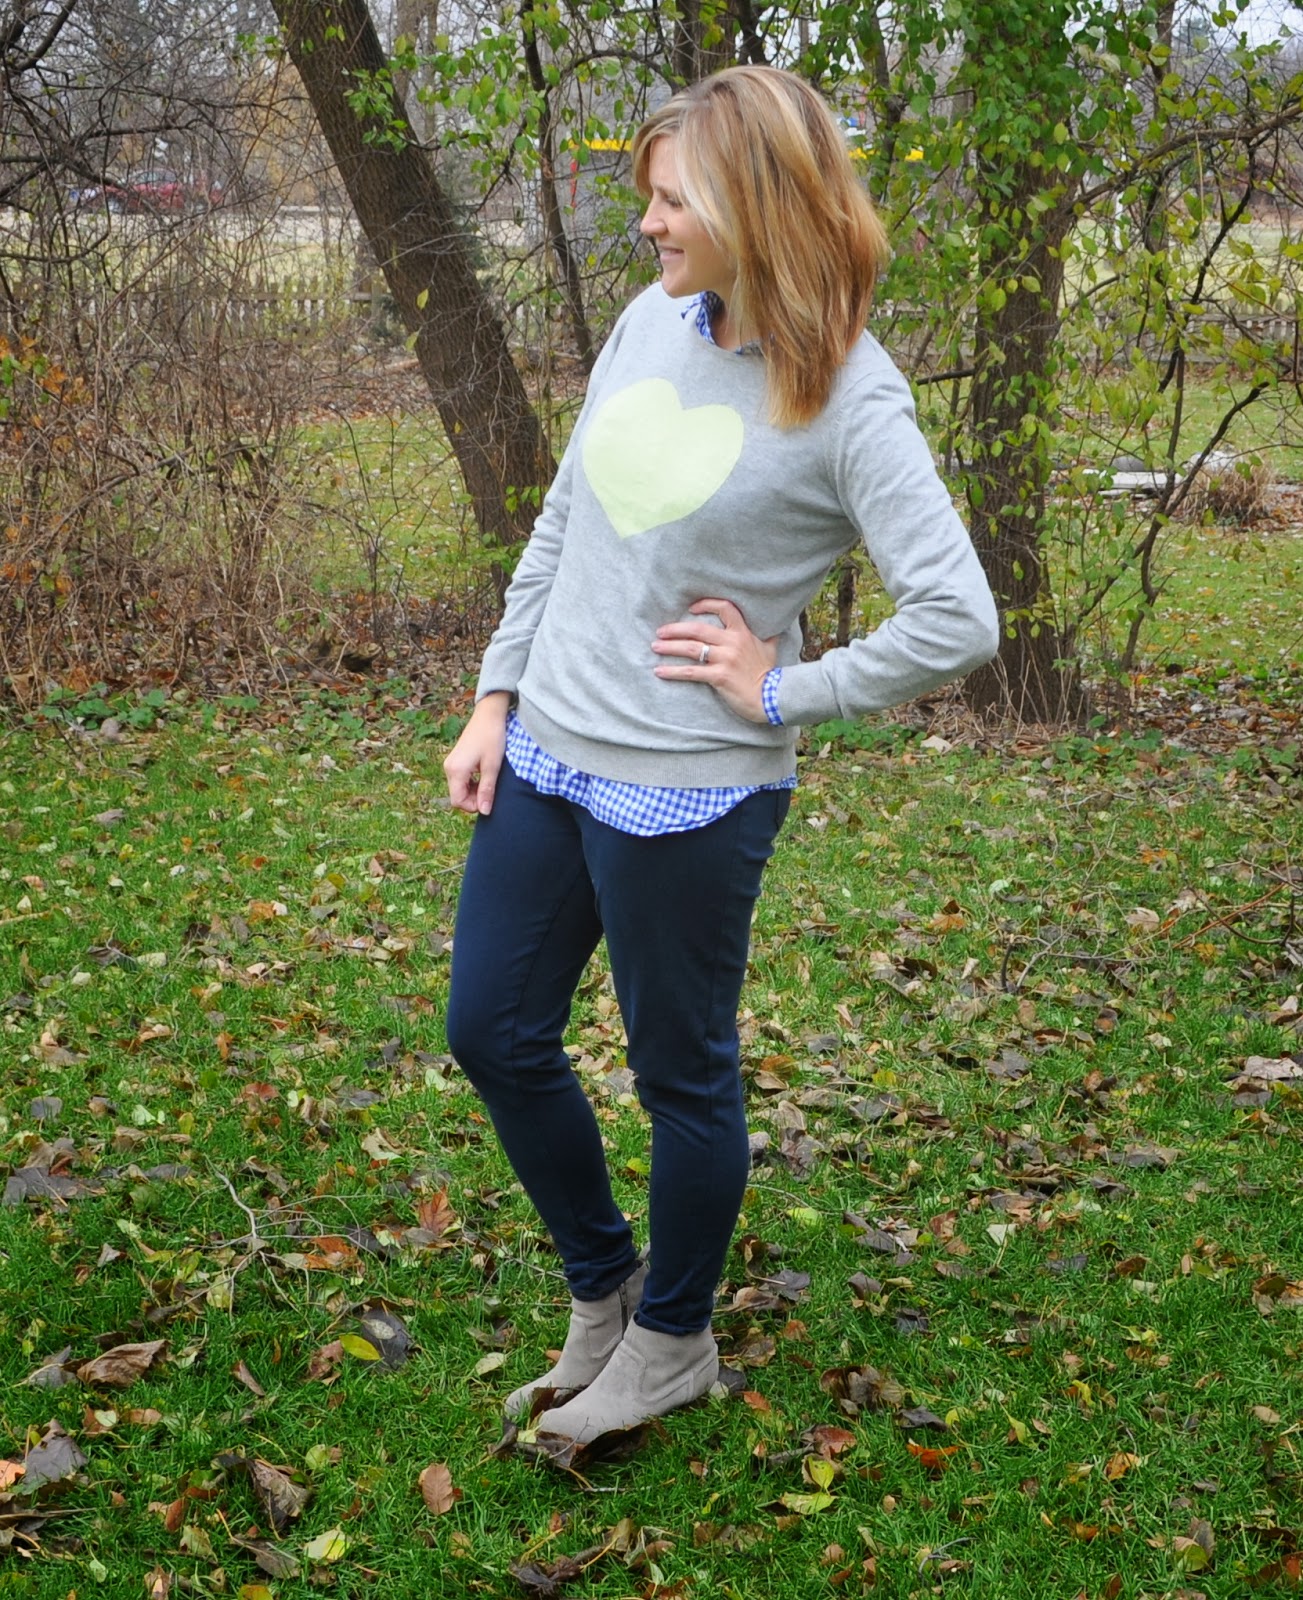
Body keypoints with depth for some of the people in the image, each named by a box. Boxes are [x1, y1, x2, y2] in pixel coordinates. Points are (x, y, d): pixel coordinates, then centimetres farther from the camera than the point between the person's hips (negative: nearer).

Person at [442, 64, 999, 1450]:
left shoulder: (846, 398, -16)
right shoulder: (651, 324, 4)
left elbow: (959, 621, -21)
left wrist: (782, 691, -15)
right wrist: (495, 698, 10)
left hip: (685, 796, -7)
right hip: (545, 756, 8)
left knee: (680, 1075, 10)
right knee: (493, 1035, 15)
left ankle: (671, 1342, 34)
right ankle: (602, 1290, 37)